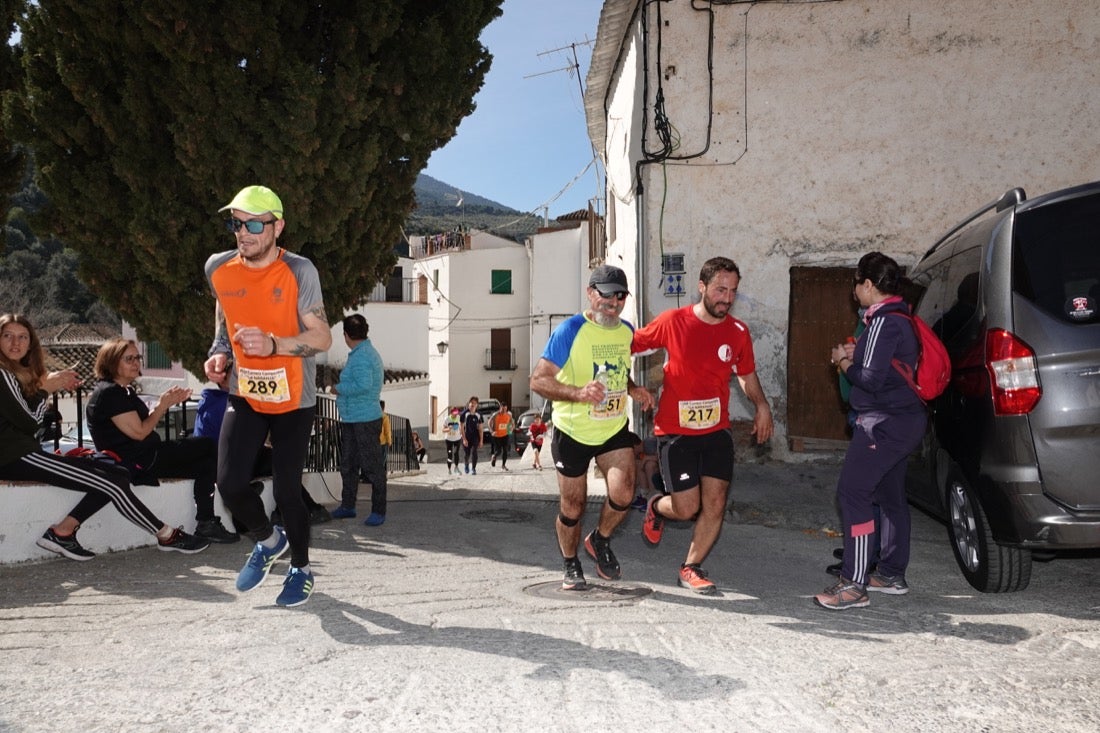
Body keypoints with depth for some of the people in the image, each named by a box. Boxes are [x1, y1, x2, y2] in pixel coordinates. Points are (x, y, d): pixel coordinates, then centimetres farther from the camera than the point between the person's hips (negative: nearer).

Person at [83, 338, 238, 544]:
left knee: (207, 463, 4)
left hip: (145, 458, 10)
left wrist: (166, 403, 4)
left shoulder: (124, 390, 19)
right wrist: (163, 405, -6)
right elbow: (139, 432, -16)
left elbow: (146, 422, 16)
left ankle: (206, 523, 0)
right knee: (209, 446, -8)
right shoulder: (109, 392, -14)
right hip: (135, 463, -10)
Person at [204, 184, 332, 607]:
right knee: (230, 485, -5)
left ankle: (301, 569, 25)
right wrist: (220, 351, 3)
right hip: (244, 395, 4)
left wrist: (273, 344, -33)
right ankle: (268, 542, 27)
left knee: (286, 491, -1)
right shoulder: (218, 268, -3)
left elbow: (322, 338, -18)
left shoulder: (298, 271, -17)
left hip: (293, 400, -4)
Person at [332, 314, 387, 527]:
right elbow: (380, 377, 25)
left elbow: (363, 385, -29)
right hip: (350, 419, 11)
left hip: (365, 420, -11)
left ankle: (378, 511, 3)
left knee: (372, 466, -3)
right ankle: (347, 505, 26)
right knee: (348, 465, 16)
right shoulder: (369, 352, 15)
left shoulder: (361, 357, -17)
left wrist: (339, 389, -14)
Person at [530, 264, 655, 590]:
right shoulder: (570, 331, -17)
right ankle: (570, 565, 34)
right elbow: (538, 380, -20)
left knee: (623, 493, -15)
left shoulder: (627, 331, 2)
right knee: (573, 506, 8)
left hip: (615, 429, 4)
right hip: (573, 432, -4)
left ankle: (600, 540, 17)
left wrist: (633, 390, -1)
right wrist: (578, 393, -36)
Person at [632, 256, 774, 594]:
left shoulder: (738, 332, 1)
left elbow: (746, 374, 16)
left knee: (715, 503, 0)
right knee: (687, 508, -3)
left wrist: (761, 405, -1)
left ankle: (691, 569, 18)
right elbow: (632, 344, 2)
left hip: (717, 430, 4)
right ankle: (656, 507, 32)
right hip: (675, 430, -3)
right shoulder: (672, 322, -10)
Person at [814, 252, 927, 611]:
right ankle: (892, 574, 29)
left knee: (852, 492, -12)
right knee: (890, 496, 18)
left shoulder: (883, 321, -18)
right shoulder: (901, 318, 14)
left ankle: (853, 584, -12)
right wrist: (856, 354, 10)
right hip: (905, 419, 11)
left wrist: (843, 363, -6)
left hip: (885, 421, -11)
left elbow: (871, 379, -22)